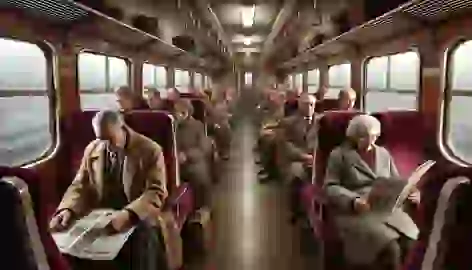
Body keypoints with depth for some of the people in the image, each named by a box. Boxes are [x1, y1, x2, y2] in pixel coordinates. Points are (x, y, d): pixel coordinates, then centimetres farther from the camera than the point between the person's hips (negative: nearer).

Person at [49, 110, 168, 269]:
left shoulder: (150, 150, -6)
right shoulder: (92, 150, 10)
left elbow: (156, 193, -14)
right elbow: (80, 186, 11)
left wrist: (127, 214, -32)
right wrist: (67, 210, -12)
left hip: (137, 218, -3)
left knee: (142, 238, -36)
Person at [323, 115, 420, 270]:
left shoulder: (383, 153, 21)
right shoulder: (339, 155, 5)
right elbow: (330, 187, -3)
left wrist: (410, 193, 2)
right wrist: (353, 201, -20)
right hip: (356, 212, -4)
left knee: (413, 244, -24)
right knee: (390, 249, -30)